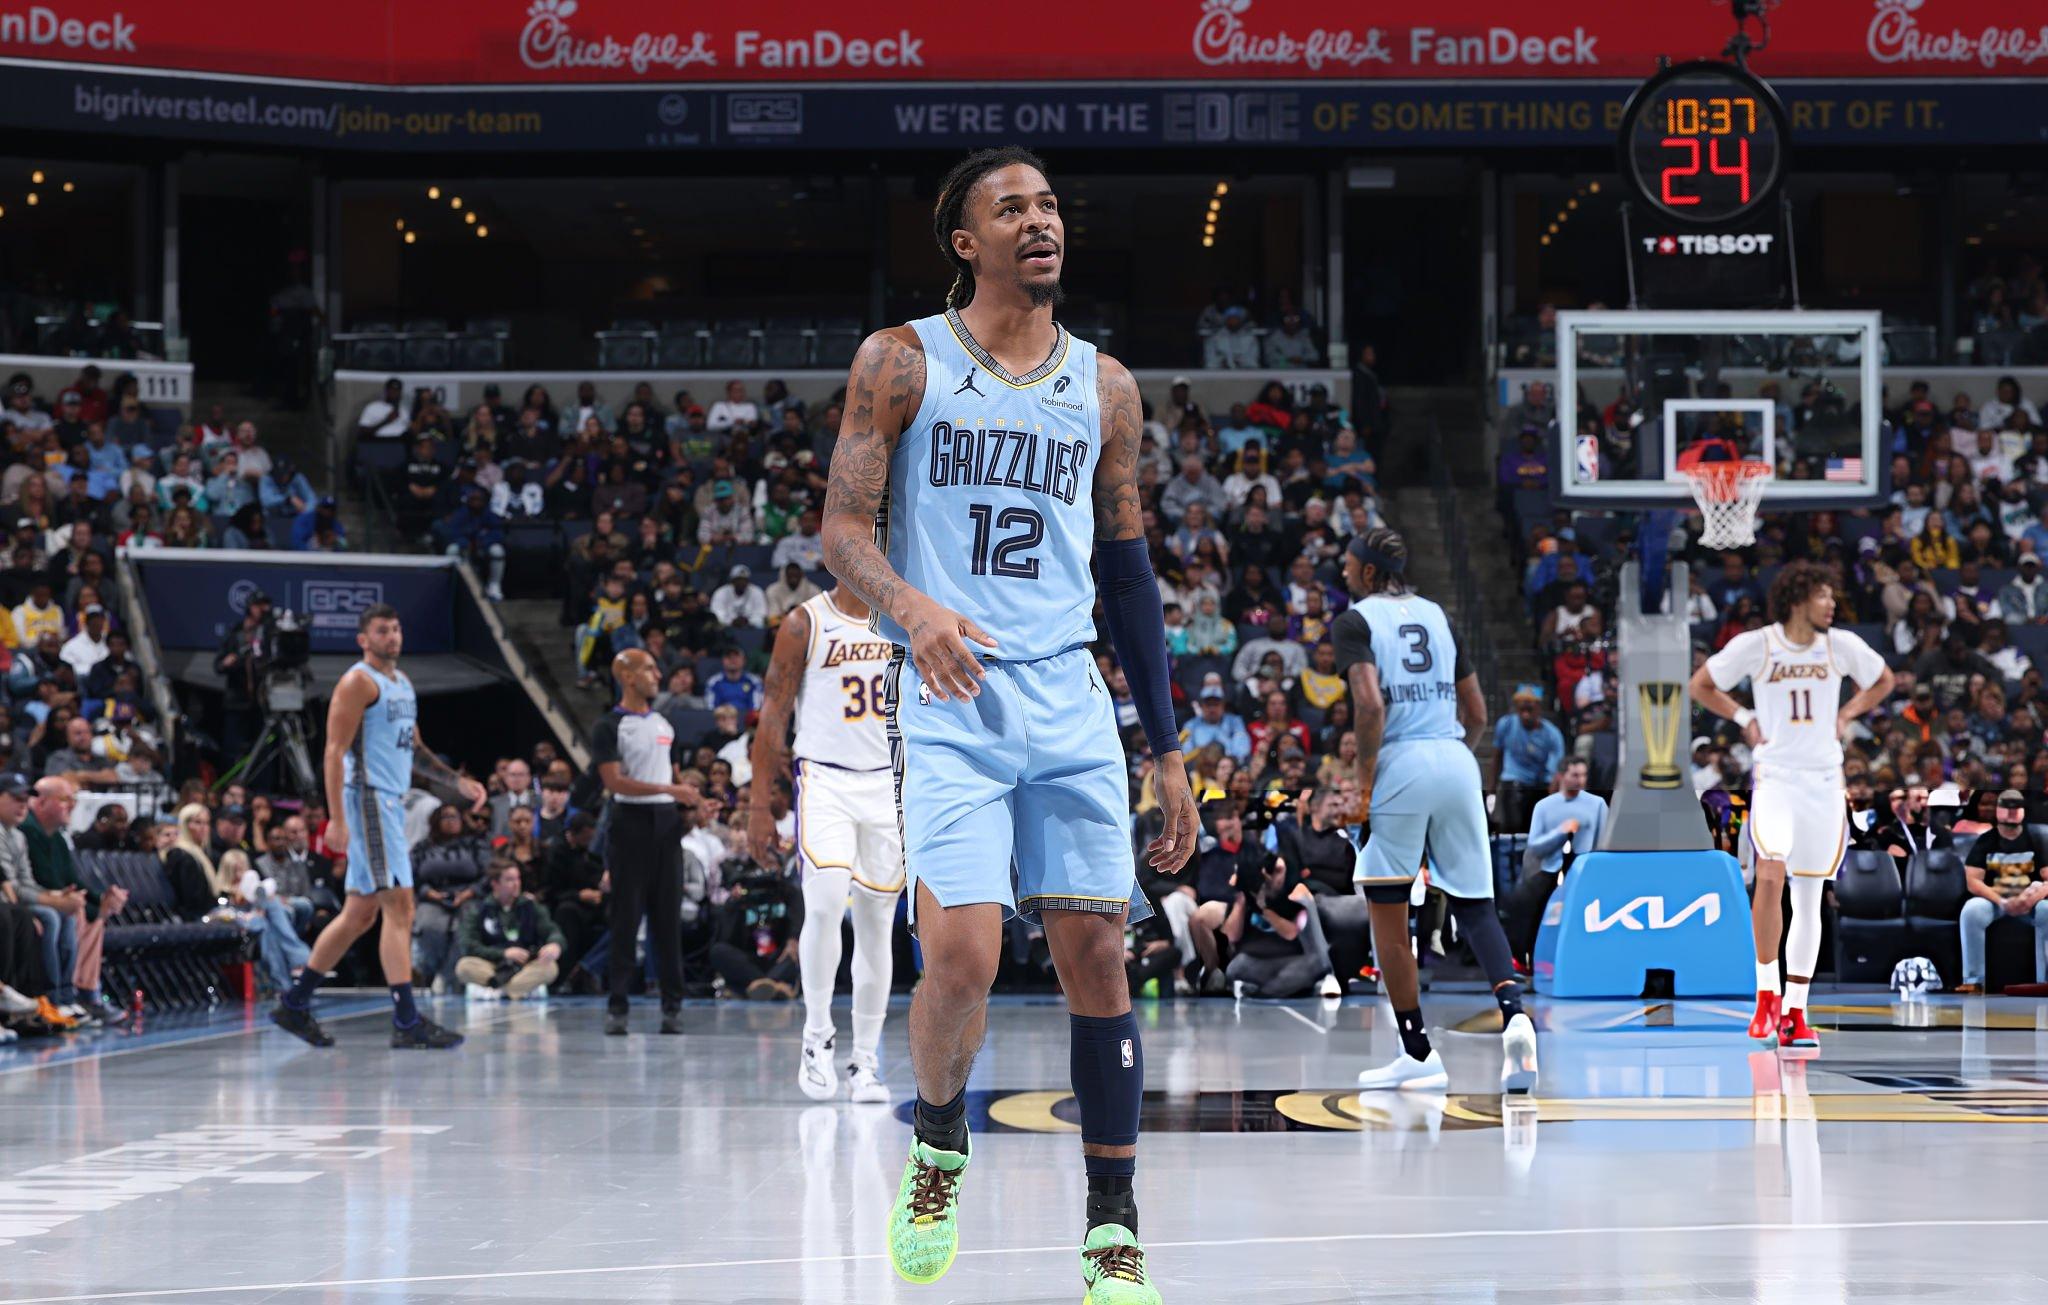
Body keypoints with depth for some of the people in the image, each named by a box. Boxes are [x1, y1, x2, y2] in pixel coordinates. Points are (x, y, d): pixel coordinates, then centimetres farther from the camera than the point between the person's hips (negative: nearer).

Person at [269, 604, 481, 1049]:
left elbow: (413, 750, 26)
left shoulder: (402, 683, 19)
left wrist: (459, 784, 13)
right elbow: (335, 751, -15)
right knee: (398, 905, -14)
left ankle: (294, 1004, 21)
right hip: (368, 799, -10)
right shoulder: (358, 682, -9)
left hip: (391, 801, 10)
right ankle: (406, 1020, -16)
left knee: (361, 912, 13)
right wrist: (337, 819, -22)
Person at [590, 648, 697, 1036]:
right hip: (630, 822, -5)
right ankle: (617, 1006, 0)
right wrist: (669, 790, -19)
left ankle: (672, 1005, 6)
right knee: (626, 918, -4)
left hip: (666, 823, 5)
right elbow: (614, 781, -14)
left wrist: (692, 807, 7)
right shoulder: (609, 726, -4)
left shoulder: (664, 724, 17)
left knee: (668, 917, 4)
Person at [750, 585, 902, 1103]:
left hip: (889, 784, 4)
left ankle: (866, 1062, 10)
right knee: (825, 903, -22)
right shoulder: (805, 623, -2)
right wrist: (759, 805, -6)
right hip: (824, 782, -3)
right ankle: (817, 1035, -5)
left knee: (877, 924, 4)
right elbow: (774, 715, -1)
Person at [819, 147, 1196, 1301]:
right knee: (962, 957, -16)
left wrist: (1170, 749, 14)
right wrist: (911, 606, -25)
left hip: (1069, 698, 3)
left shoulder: (1104, 387, 12)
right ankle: (938, 1145, 14)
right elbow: (844, 528, -2)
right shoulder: (903, 362, 2)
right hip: (950, 699, -3)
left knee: (1097, 956, -2)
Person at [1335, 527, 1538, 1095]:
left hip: (1400, 765, -5)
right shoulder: (1436, 615, 17)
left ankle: (1419, 1055, 9)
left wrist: (1364, 782, -10)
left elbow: (1371, 704, -16)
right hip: (1457, 761, 5)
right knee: (1474, 906, 8)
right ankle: (1513, 1013, -18)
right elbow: (1477, 713, 18)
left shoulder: (1354, 620, -1)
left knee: (1387, 911, 7)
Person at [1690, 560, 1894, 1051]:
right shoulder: (1754, 645, -6)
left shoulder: (1842, 645, 1)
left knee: (1809, 898, 5)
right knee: (1771, 875, -23)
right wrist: (1743, 719, -1)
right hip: (1774, 775, -3)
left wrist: (1846, 714, 6)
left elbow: (1883, 681, 19)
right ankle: (1767, 996, -11)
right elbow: (1701, 685, 8)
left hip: (1824, 779, 3)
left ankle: (1795, 1012, 12)